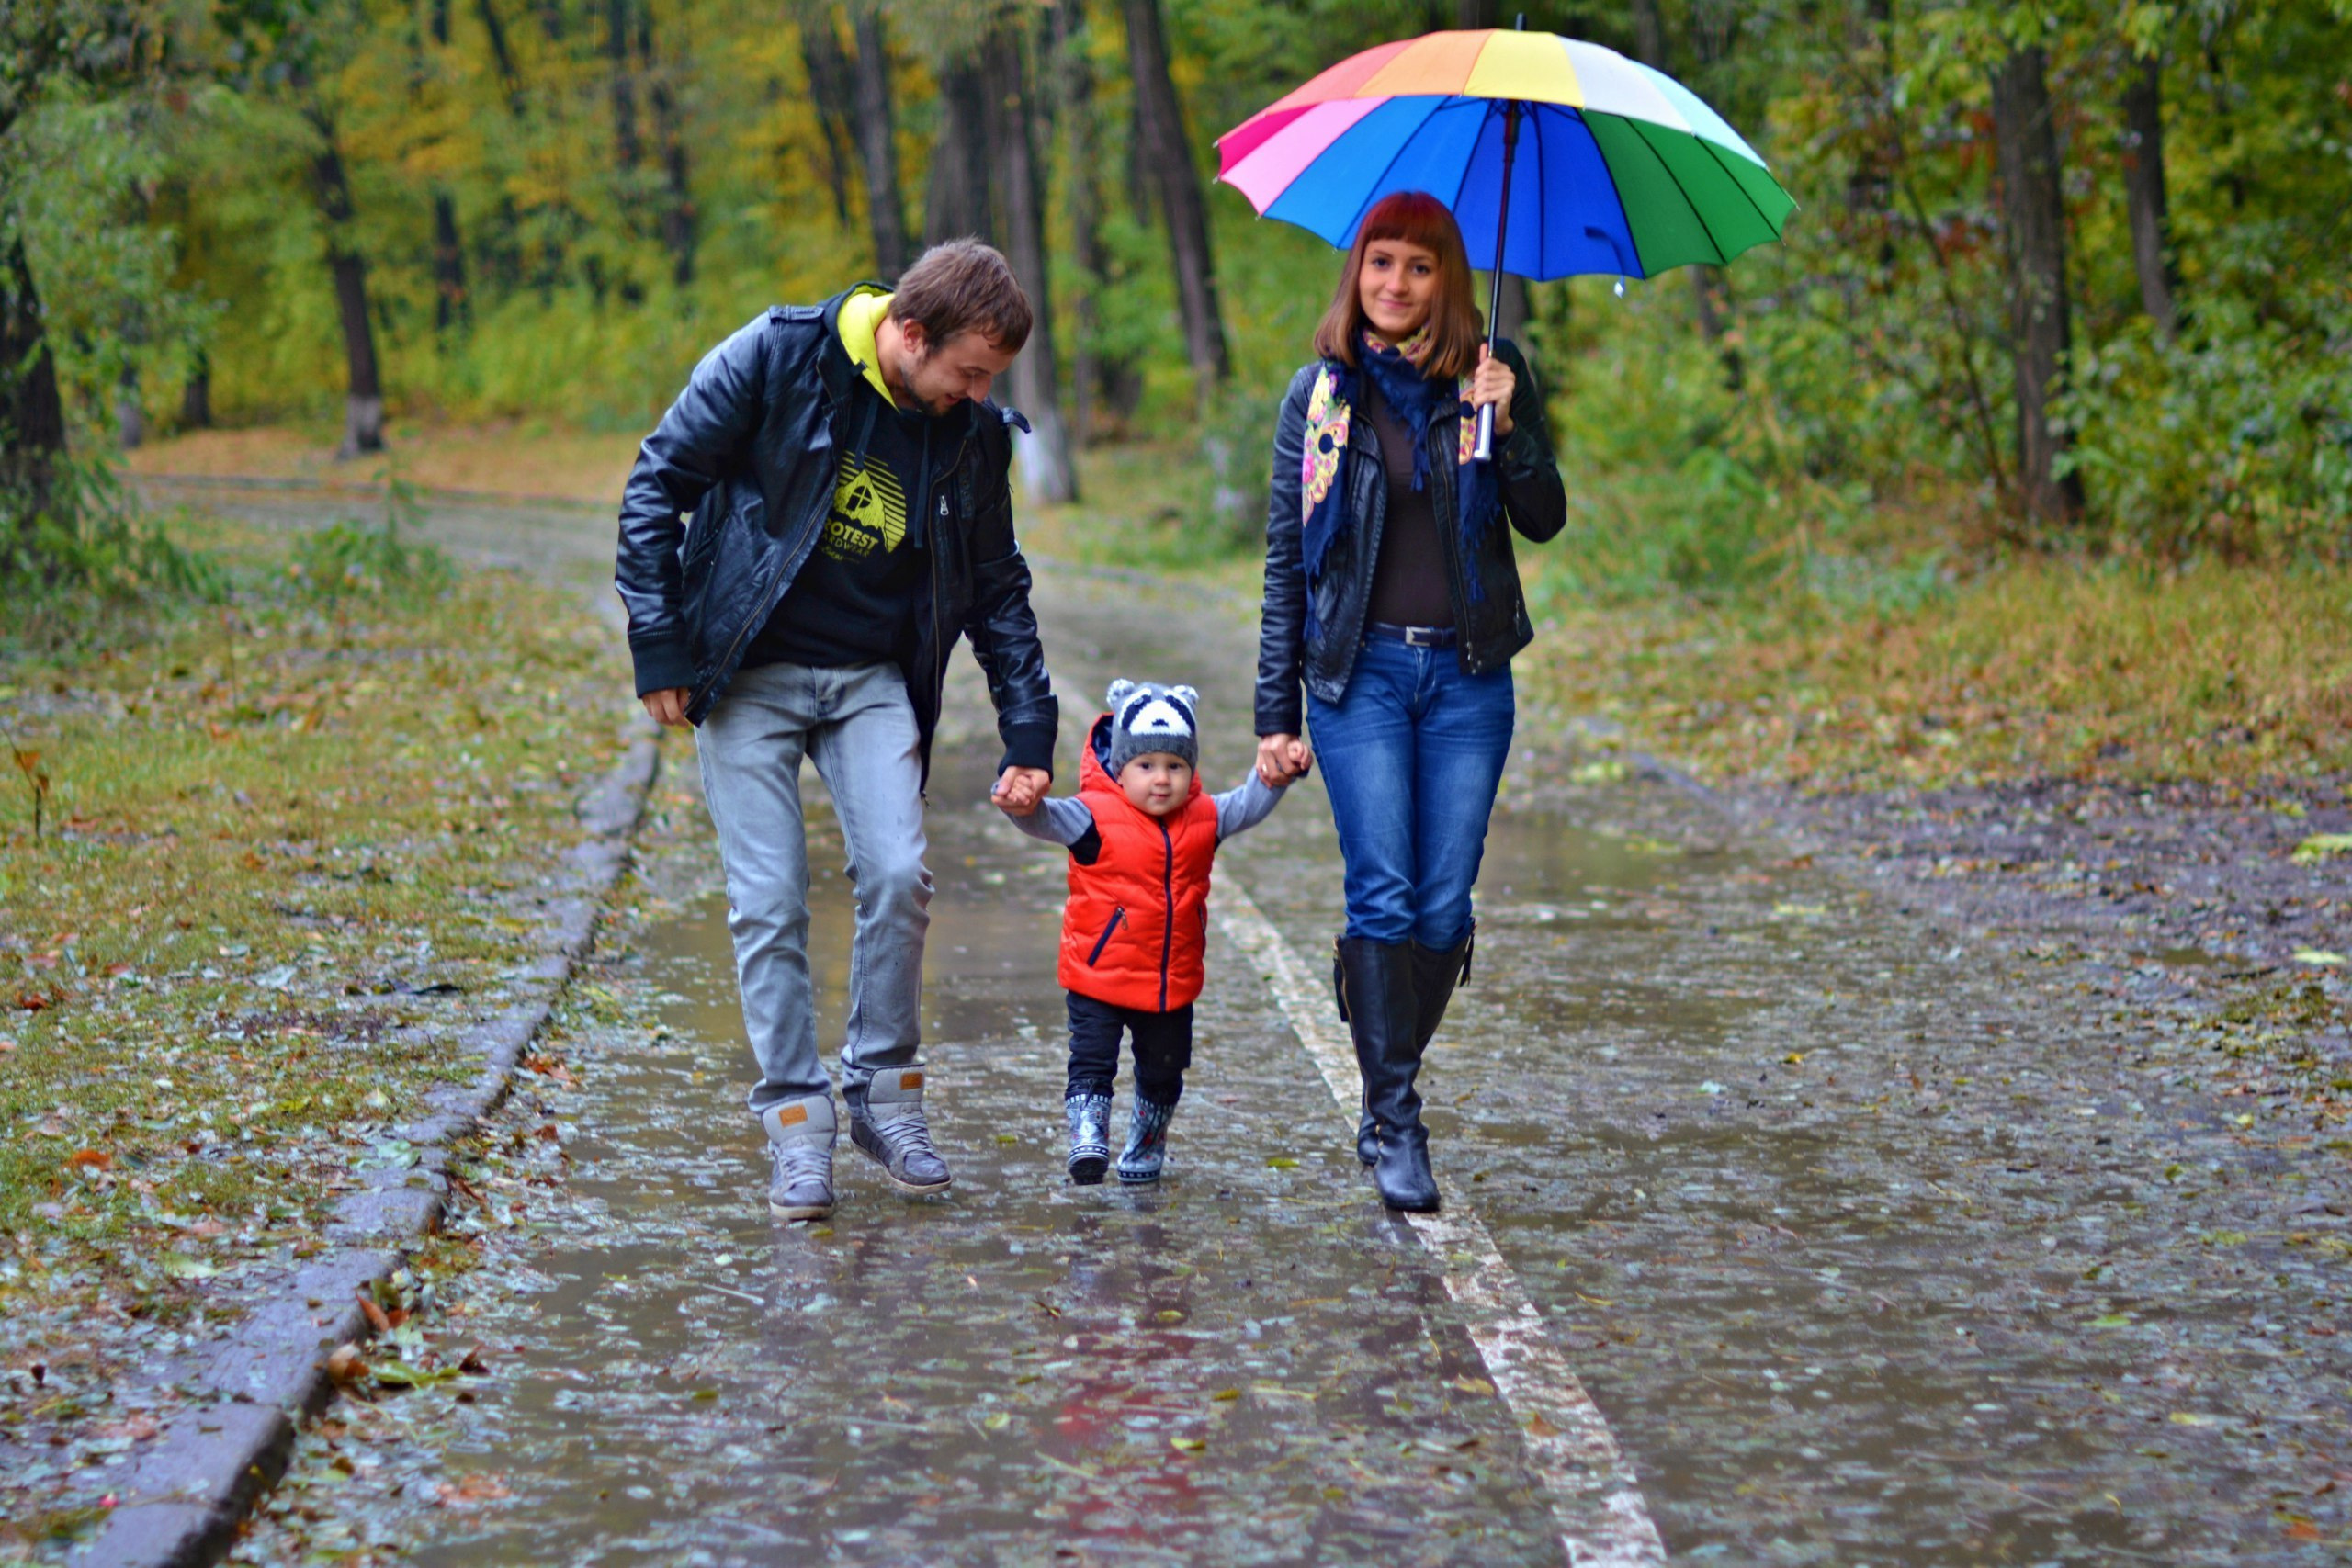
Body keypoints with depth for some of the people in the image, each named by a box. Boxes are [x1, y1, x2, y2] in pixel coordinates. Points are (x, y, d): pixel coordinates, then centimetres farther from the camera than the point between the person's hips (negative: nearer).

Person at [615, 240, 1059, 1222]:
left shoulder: (973, 433, -1)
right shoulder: (777, 359, -14)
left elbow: (998, 589, 10)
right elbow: (657, 484, -8)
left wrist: (1029, 735, 5)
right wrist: (659, 646, -10)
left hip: (875, 680, 3)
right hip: (748, 673, -3)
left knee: (898, 876, -12)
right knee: (769, 901, -6)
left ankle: (885, 1094, 6)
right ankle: (794, 1123, 4)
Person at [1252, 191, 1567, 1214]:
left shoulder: (1490, 376, 6)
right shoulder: (1320, 394, 5)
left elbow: (1544, 522, 3)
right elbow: (1286, 559, 6)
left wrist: (1507, 429, -15)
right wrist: (1276, 713, 3)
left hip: (1468, 676, 1)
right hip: (1361, 671, -1)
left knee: (1445, 909, 0)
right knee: (1383, 894, -11)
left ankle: (1388, 1095, 18)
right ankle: (1394, 1123, -5)